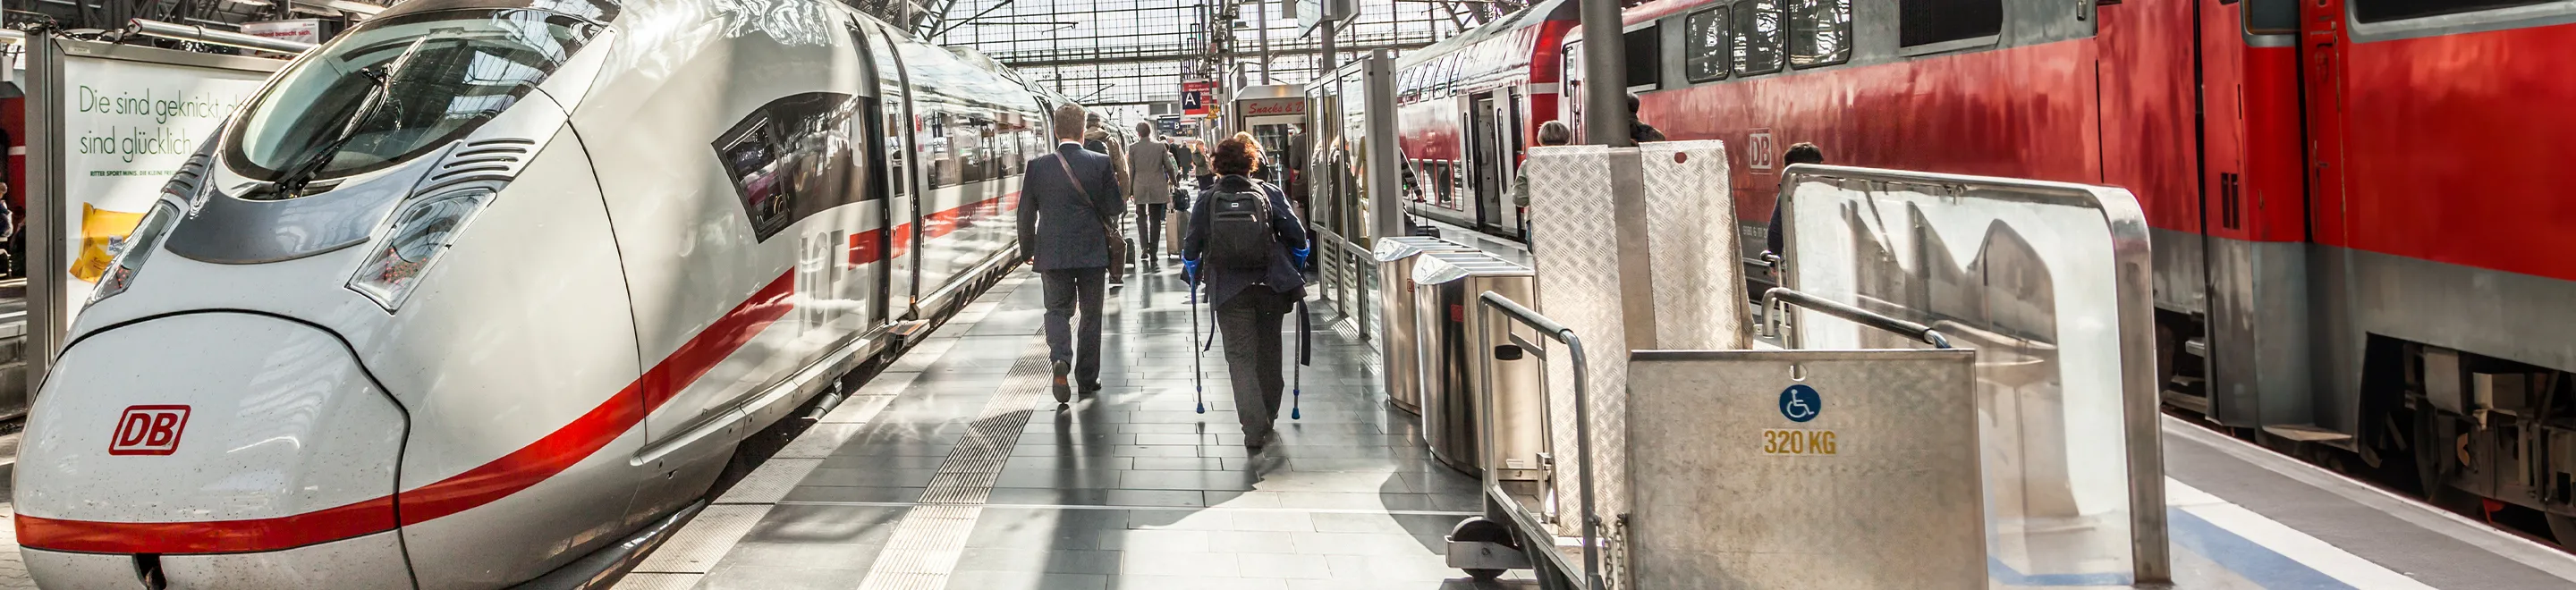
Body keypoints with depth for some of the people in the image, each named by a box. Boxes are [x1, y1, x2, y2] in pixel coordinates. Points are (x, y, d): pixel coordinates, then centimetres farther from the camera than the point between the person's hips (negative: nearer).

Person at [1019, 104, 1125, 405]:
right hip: (1092, 253, 0)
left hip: (1052, 253, 1)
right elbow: (1115, 207, -3)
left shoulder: (1037, 166, -5)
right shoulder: (1101, 163, -8)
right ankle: (1087, 378, 18)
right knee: (1090, 315, 13)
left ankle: (1060, 358, -14)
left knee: (1057, 309, 13)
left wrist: (1028, 249, 13)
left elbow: (1026, 214, 1)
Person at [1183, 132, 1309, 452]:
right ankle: (1268, 416, 34)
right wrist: (1295, 271, 14)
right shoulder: (1270, 193, 0)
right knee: (1269, 353, 19)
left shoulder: (1206, 200, 0)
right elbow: (1297, 236, -3)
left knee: (1240, 358, 0)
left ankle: (1254, 429, -12)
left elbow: (1191, 248, 2)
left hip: (1229, 291, -1)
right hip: (1272, 285, 2)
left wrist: (1194, 275, 21)